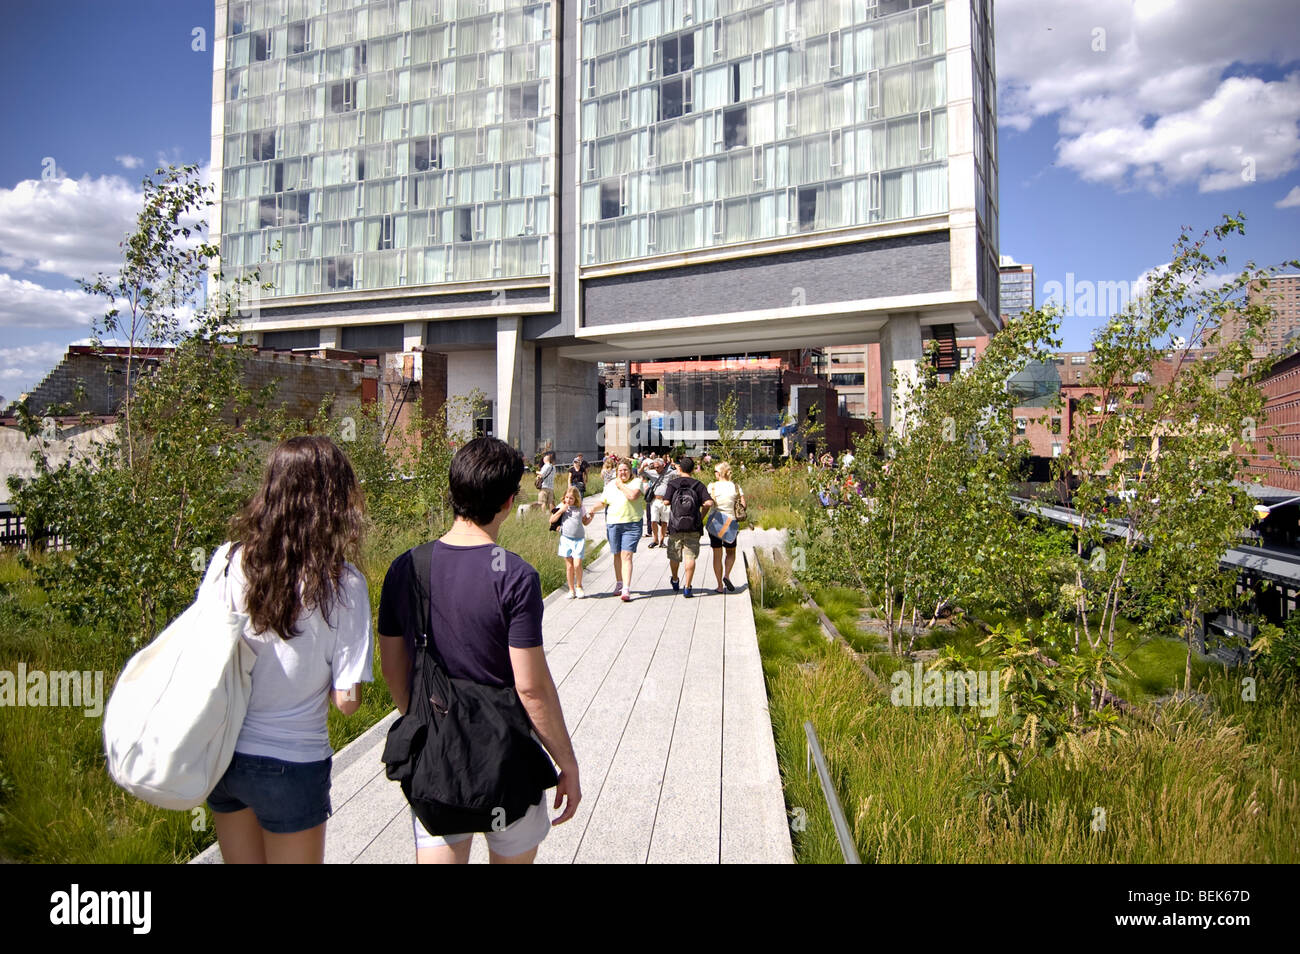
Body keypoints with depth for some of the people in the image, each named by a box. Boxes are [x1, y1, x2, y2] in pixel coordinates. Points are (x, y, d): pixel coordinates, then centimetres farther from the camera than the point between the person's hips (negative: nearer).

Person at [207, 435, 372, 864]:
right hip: (291, 763, -4)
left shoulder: (228, 559, -10)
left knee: (239, 857, 25)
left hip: (222, 753, 4)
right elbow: (347, 699, -16)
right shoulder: (342, 582, -19)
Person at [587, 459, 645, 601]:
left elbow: (633, 495, -21)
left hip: (632, 524, -4)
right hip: (613, 524, 4)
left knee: (626, 556, -12)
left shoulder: (636, 482, -2)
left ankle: (626, 590, -15)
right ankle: (619, 583, 30)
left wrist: (621, 486, -9)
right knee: (617, 555, 12)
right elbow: (603, 502, 20)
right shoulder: (610, 485, 13)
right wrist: (595, 508, 2)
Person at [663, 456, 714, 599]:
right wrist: (702, 511, 8)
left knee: (674, 556, 17)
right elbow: (709, 503, -11)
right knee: (690, 557, 0)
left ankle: (675, 581, 38)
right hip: (693, 527, 0)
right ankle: (687, 588, -3)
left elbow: (667, 501, -10)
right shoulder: (698, 485, 0)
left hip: (675, 526, 0)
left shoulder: (673, 483, -2)